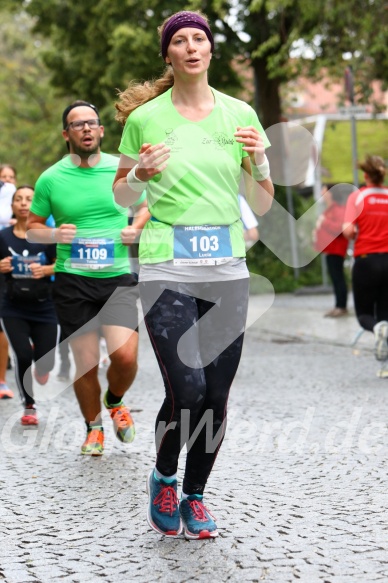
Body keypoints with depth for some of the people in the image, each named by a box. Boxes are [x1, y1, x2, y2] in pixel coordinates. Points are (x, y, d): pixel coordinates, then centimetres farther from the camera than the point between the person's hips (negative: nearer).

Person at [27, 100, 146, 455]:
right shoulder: (51, 179, 1)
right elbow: (32, 227, 11)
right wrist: (55, 234, -11)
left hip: (119, 278, 0)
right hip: (73, 281, 0)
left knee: (125, 355, -15)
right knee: (86, 363, 0)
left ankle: (115, 402, 20)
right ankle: (93, 427, 26)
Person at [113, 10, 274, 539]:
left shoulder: (239, 114, 6)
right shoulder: (144, 117, 1)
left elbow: (263, 205, 11)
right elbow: (120, 195, 12)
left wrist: (260, 161, -8)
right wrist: (140, 175, -10)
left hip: (227, 268, 3)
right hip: (167, 268, -3)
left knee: (217, 397, 3)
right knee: (187, 391, -13)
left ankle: (194, 496, 24)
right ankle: (163, 478, 16)